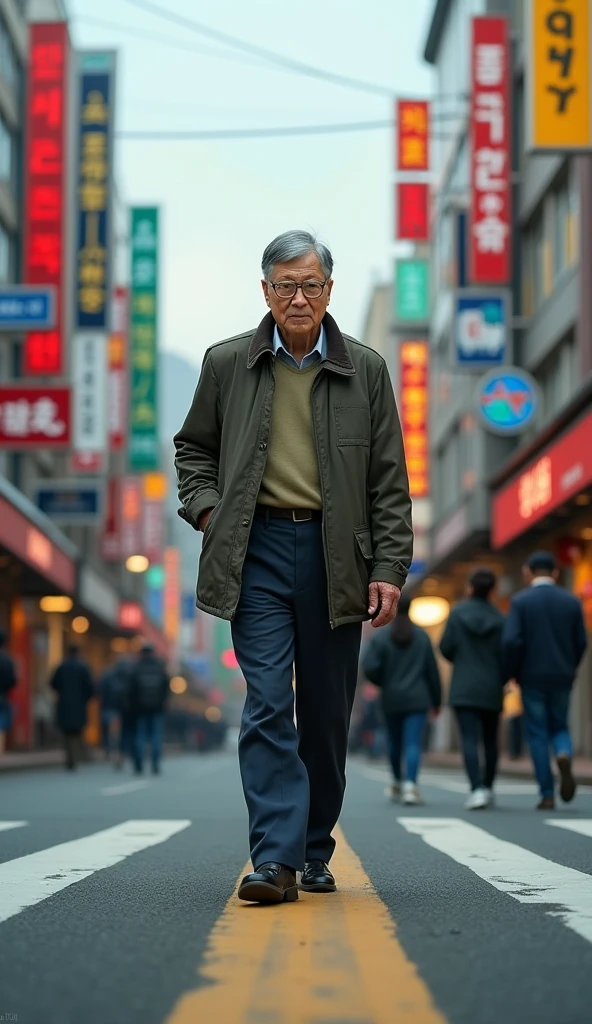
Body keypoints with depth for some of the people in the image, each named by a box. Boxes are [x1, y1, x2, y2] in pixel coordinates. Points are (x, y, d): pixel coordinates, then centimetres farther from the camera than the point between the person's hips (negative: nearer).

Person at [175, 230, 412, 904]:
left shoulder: (366, 370, 6)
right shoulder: (227, 364, 6)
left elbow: (389, 482, 6)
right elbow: (193, 447, 19)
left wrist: (389, 568, -2)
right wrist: (206, 509, 1)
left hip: (335, 556, 1)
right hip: (258, 550, -1)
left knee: (327, 713, 6)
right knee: (268, 704, -10)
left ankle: (315, 853, 21)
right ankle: (276, 858, -12)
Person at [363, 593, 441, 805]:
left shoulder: (382, 636, -4)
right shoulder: (422, 636, 2)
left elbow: (369, 666, -14)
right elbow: (432, 670, 4)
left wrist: (382, 682, 6)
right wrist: (436, 700, 12)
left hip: (391, 699, 1)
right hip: (417, 699, -1)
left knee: (395, 742, 16)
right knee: (413, 743, -7)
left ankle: (397, 783, 31)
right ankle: (410, 784, -22)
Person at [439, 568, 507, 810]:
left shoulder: (457, 613, -3)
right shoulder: (499, 619, -4)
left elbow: (445, 648, -3)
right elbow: (505, 656, -5)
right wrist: (501, 681, 13)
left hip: (463, 688, -1)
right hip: (491, 690, 1)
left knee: (470, 740, -7)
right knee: (490, 741, 16)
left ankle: (477, 790, -22)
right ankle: (488, 788, 25)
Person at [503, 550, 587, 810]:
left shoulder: (520, 601, -6)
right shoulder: (571, 602, 3)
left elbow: (511, 641, -14)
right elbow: (581, 643, 2)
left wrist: (516, 673, 1)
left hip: (532, 678, -2)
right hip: (562, 679, 2)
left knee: (538, 735, 4)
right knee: (559, 727, 17)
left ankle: (547, 795, 0)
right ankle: (564, 755, -17)